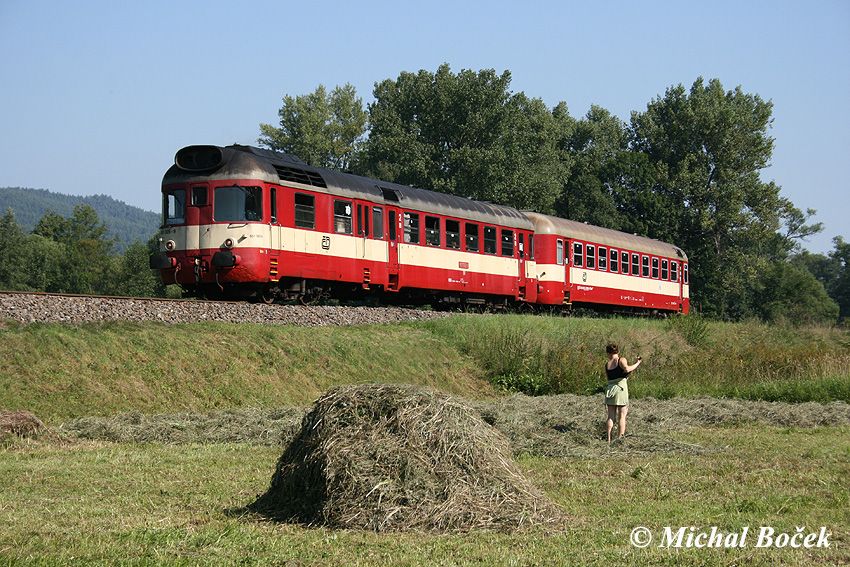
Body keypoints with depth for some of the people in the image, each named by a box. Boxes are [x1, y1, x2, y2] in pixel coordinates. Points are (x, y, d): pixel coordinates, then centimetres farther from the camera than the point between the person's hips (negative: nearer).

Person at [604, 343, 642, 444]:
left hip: (609, 389, 4)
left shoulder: (606, 365, 12)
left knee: (611, 416, 8)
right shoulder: (621, 360, -2)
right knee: (622, 416, 2)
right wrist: (636, 364, -6)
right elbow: (626, 369, -21)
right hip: (620, 388, -4)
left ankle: (609, 440, 4)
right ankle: (621, 439, -3)